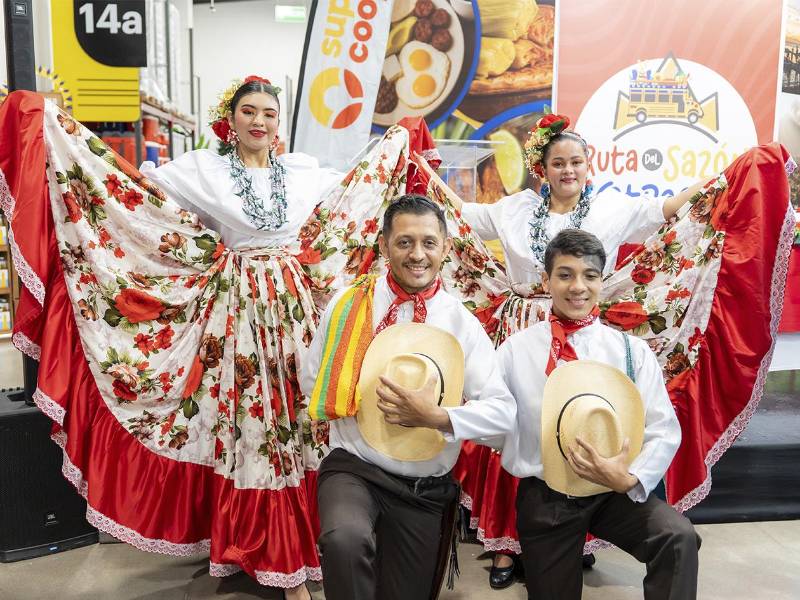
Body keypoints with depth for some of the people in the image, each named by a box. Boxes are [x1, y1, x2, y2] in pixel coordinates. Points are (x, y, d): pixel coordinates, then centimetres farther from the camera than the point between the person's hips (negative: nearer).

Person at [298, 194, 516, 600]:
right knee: (346, 538, -34)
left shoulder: (462, 323, -4)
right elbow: (312, 380, 6)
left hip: (424, 489, 2)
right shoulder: (349, 302, -4)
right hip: (354, 468, -1)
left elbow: (503, 411, -10)